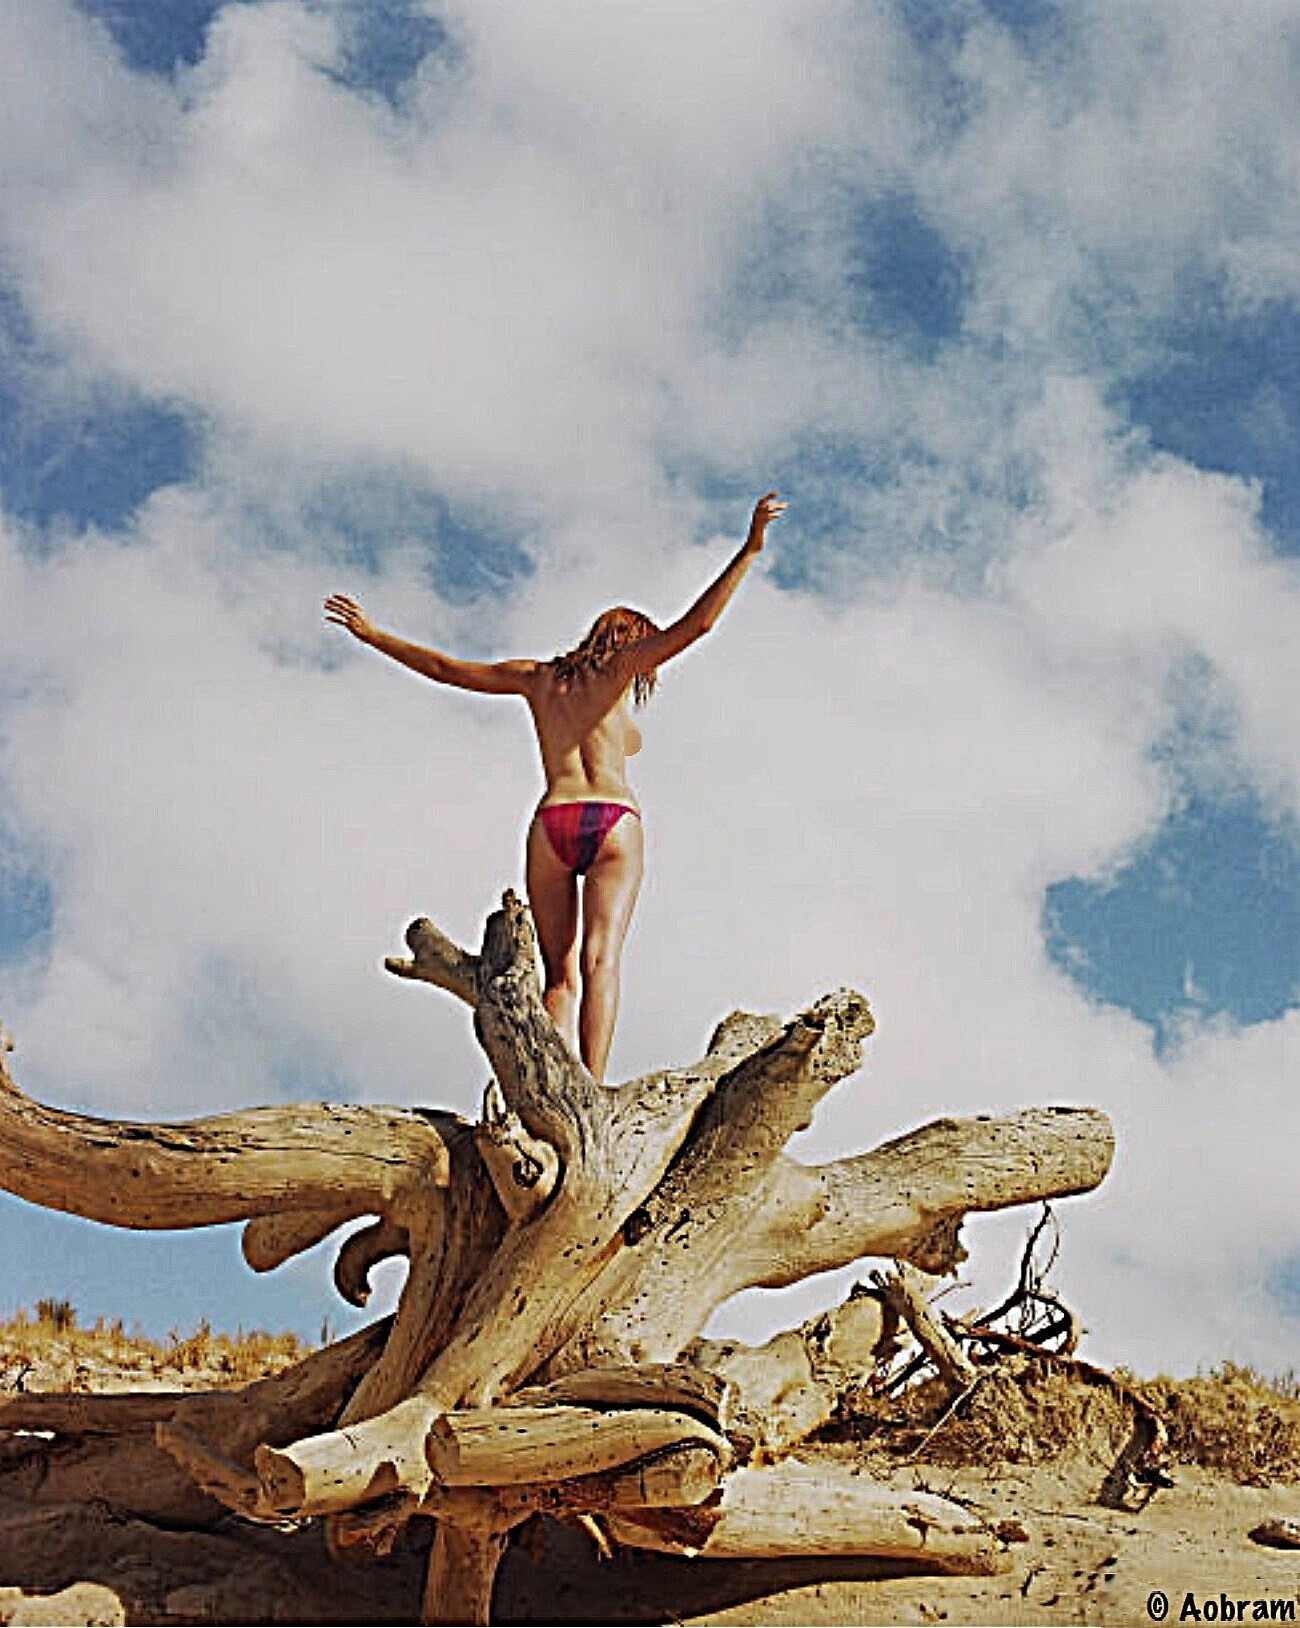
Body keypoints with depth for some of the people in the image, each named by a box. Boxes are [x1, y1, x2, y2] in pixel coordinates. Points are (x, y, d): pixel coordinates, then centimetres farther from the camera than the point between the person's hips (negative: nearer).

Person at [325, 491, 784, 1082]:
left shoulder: (537, 676, 24)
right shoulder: (622, 664, 14)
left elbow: (443, 667, 30)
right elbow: (695, 625, 2)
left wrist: (372, 635, 42)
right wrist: (750, 549, 3)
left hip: (550, 824, 3)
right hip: (613, 823, -3)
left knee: (561, 977, 2)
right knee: (601, 961, -17)